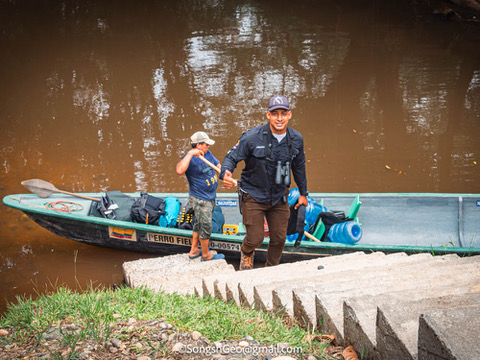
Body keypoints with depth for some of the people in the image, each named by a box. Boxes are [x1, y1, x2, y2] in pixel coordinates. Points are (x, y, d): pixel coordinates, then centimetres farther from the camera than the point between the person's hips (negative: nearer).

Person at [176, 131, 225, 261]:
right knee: (205, 226, 4)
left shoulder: (207, 153, 4)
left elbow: (217, 165, 17)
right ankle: (206, 255, 21)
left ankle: (194, 251, 36)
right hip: (200, 200, -9)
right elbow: (180, 171, -40)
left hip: (210, 197, 9)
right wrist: (190, 154, -41)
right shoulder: (190, 158, -22)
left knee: (199, 224, 21)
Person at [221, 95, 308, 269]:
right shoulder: (251, 137, -20)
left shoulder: (296, 139, -5)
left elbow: (299, 167, 10)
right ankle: (246, 253, 33)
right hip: (253, 195, -4)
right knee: (255, 239, -6)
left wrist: (303, 193, 19)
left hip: (279, 196, 4)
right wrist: (225, 174, -37)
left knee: (279, 238, 10)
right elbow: (232, 157, -14)